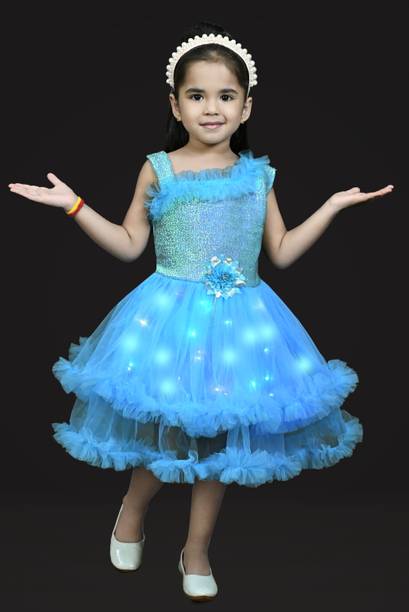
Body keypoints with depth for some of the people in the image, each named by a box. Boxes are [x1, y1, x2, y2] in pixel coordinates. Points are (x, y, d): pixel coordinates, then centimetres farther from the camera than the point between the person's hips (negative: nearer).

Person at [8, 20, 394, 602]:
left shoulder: (257, 174, 5)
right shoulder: (158, 170, -1)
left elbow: (281, 252, 10)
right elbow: (129, 245, 5)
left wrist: (333, 205, 8)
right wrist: (75, 205, -3)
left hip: (240, 317, 2)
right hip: (172, 314, -2)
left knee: (220, 434, 8)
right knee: (171, 432, -2)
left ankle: (197, 548, 25)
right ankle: (133, 509, 31)